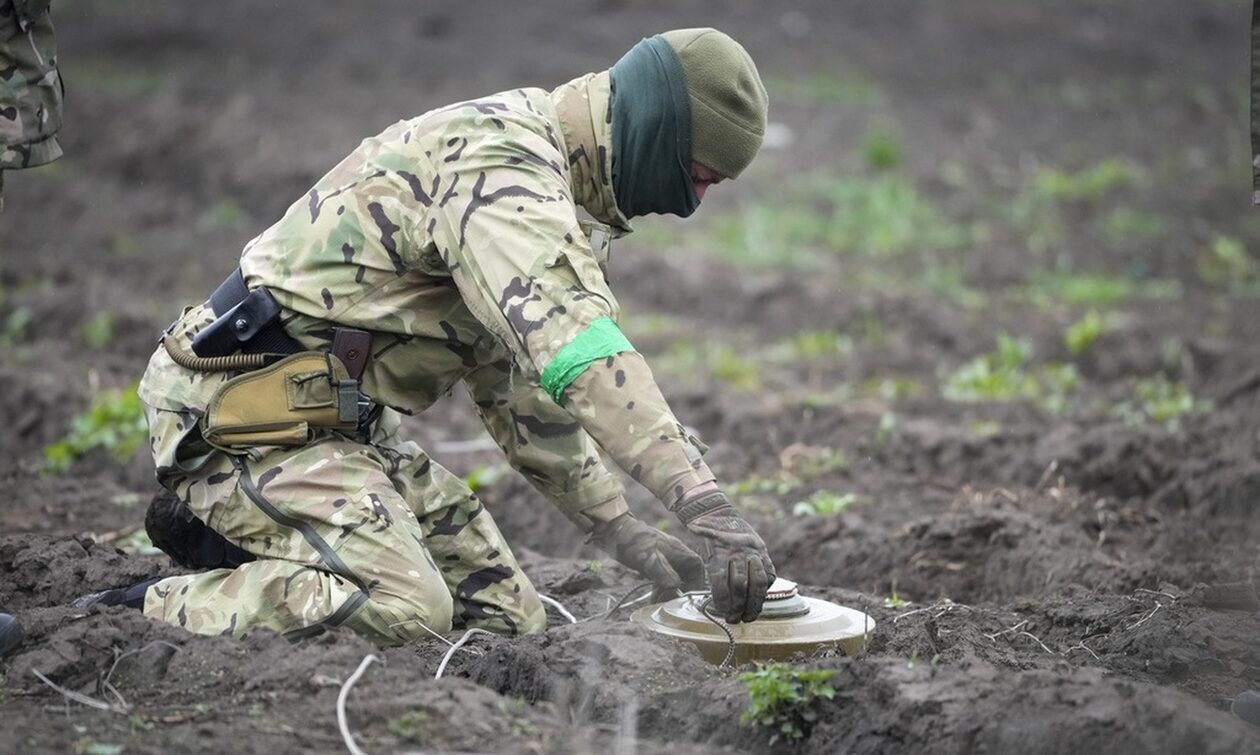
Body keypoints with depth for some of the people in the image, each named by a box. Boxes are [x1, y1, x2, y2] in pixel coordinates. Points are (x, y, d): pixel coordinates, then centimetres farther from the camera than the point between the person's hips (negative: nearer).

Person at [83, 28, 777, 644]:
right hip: (247, 411, -10)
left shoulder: (543, 175, 15)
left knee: (506, 618, 4)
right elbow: (578, 352, -33)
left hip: (336, 417, 10)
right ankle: (145, 614, -13)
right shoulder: (498, 163, -19)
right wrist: (707, 506, -38)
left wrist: (614, 525, 13)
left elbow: (521, 376, 21)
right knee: (404, 611, -28)